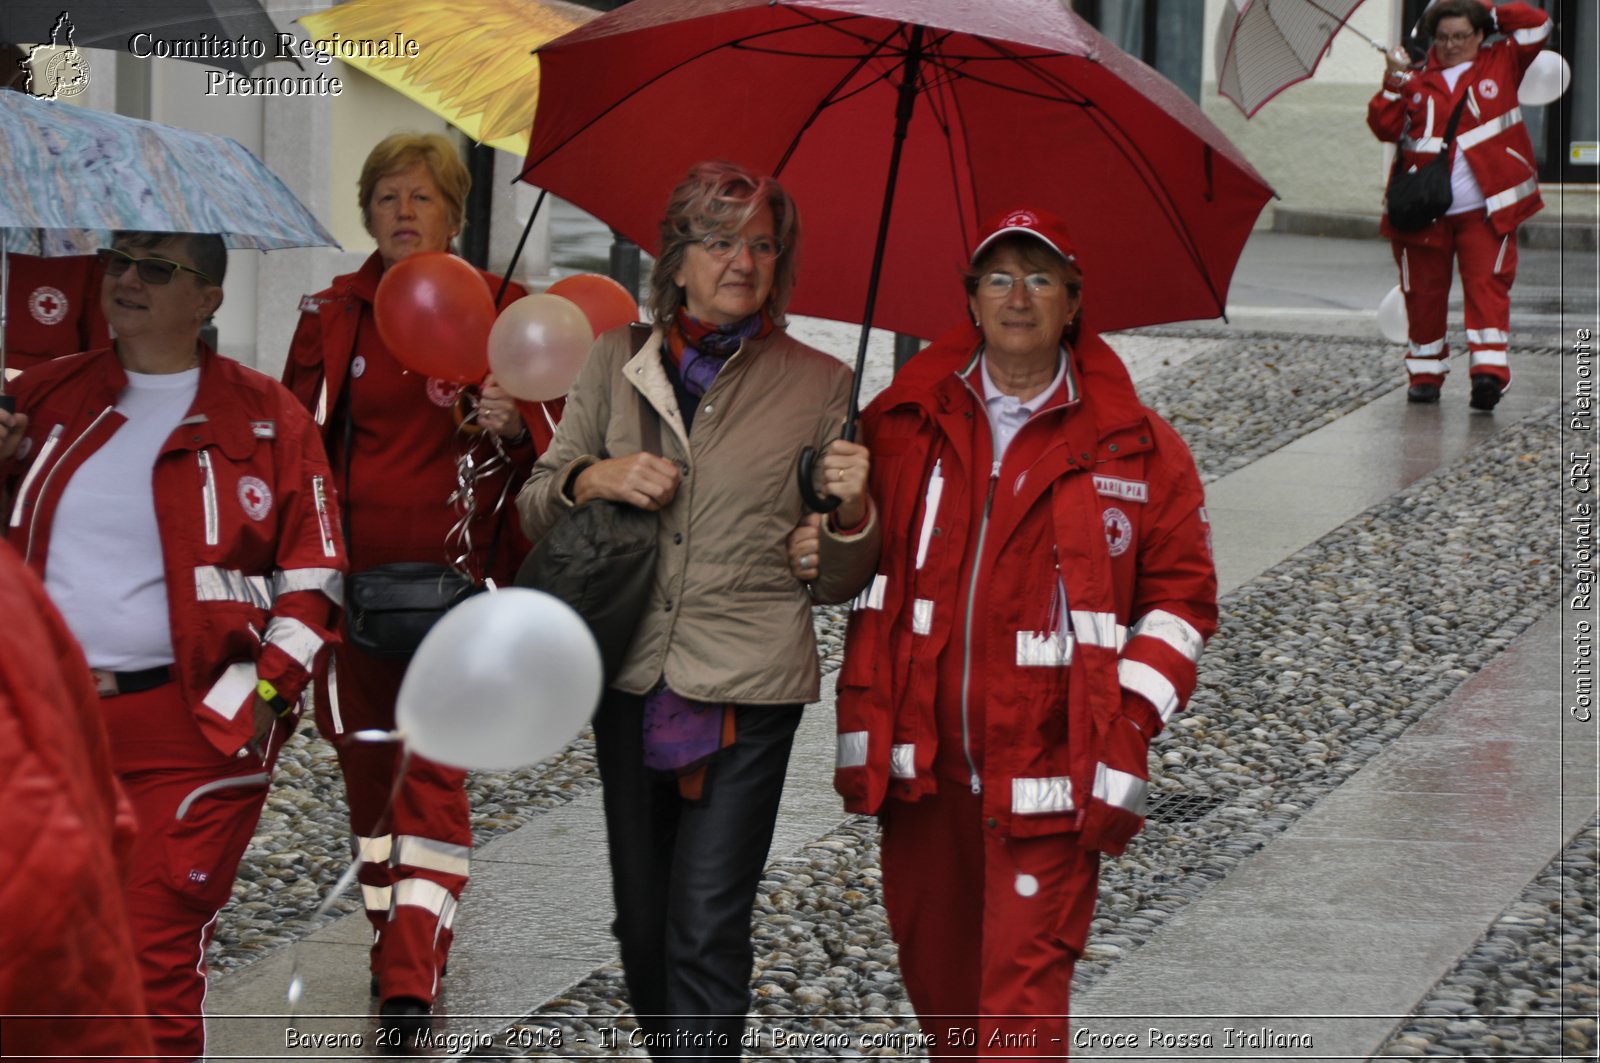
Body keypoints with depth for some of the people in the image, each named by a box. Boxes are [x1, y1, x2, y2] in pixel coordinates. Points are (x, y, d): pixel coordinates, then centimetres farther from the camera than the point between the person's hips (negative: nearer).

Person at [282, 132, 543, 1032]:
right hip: (356, 577, 3)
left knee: (434, 769, -12)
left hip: (458, 578, -3)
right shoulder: (333, 315, 9)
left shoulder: (503, 312, 3)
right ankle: (397, 945, 25)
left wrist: (515, 426, -18)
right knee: (368, 764, 10)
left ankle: (413, 978, -16)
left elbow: (557, 443, 5)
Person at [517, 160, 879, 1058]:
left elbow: (835, 580, 8)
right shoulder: (618, 364, 7)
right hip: (633, 676, 3)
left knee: (708, 932, -9)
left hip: (751, 688, -3)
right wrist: (590, 478, -8)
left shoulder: (818, 384, 4)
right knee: (642, 920, 11)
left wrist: (852, 512, -14)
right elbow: (534, 511, 13)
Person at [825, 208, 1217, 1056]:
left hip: (1045, 776, -3)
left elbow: (1180, 596, 3)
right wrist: (860, 727, 4)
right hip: (922, 765, 3)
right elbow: (867, 579, 12)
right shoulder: (905, 426, 7)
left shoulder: (1135, 448, 1)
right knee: (933, 975, 13)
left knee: (1023, 991, -8)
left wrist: (1123, 740, -7)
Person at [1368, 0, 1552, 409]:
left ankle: (1489, 366, -21)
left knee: (1487, 285, -12)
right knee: (1424, 291, 7)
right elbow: (1384, 127, 3)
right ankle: (1426, 372, 18)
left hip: (1485, 210, -2)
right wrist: (1395, 85, -9)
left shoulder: (1500, 64, 10)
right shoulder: (1417, 79, 11)